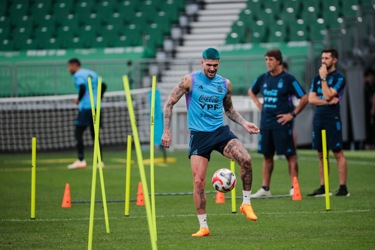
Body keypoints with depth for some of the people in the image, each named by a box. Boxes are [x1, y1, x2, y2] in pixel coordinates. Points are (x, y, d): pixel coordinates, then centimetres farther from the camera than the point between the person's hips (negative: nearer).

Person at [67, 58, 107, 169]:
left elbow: (82, 88, -21)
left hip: (85, 107, -7)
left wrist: (78, 99, -5)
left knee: (78, 132, -4)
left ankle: (81, 160, -13)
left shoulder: (78, 75, -4)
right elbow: (104, 86, 18)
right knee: (95, 134, 11)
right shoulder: (92, 74, 18)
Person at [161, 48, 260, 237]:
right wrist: (166, 131, -6)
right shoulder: (190, 80, -4)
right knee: (198, 181, -7)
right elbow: (169, 103, 1)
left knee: (246, 159, -23)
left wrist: (244, 123, 10)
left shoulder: (225, 84, 7)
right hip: (199, 136, -2)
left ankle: (246, 203, -6)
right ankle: (203, 227, 5)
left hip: (220, 131, 2)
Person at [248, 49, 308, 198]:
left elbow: (304, 98, -9)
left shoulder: (288, 79, -7)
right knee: (267, 156, 10)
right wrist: (258, 104, 13)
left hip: (282, 124, -6)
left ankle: (294, 188, -2)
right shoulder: (263, 78, 9)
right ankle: (265, 188, 15)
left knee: (290, 155, -3)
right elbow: (251, 91, 29)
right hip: (265, 123, 6)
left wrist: (293, 114, -10)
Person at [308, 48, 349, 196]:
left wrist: (324, 78, -10)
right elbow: (311, 99, 5)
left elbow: (327, 95, -16)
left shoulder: (339, 78, -5)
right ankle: (323, 188, 13)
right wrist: (328, 101, -9)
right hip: (318, 119, 7)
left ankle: (343, 187, -8)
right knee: (321, 155, 9)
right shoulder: (317, 78, 15)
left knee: (338, 153, -7)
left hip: (332, 119, -7)